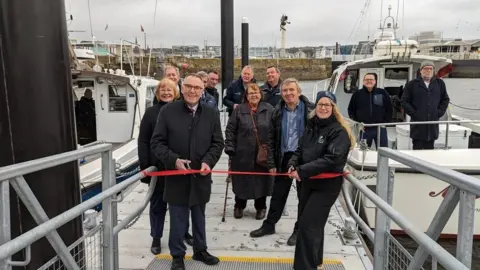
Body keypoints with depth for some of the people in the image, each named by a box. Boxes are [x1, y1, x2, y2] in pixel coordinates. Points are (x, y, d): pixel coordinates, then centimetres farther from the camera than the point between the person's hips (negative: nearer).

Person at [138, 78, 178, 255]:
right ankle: (156, 238, 25)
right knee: (157, 203, 11)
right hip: (157, 167, -1)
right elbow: (143, 141, -3)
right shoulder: (151, 112, 0)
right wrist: (144, 166, -10)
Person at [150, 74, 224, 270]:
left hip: (201, 176, 3)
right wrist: (173, 160, -20)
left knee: (199, 216, 19)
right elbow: (157, 142, -5)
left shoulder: (211, 114, 2)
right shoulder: (168, 111, -5)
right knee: (178, 219, 8)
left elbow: (218, 143, 5)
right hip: (176, 176, -2)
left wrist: (208, 161, -13)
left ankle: (200, 250, 38)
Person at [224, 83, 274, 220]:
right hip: (243, 153, 0)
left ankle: (261, 207, 28)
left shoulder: (269, 109, 2)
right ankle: (239, 206, 31)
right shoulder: (239, 110, 2)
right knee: (242, 180, 10)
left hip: (263, 154, 0)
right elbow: (230, 130, 1)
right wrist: (230, 147, -8)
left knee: (261, 180, 9)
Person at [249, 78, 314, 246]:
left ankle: (299, 229, 24)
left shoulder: (310, 109, -8)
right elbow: (271, 139, 5)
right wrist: (272, 163, 2)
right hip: (284, 158, 3)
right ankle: (269, 224, 27)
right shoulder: (278, 112, 3)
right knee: (278, 193, 13)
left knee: (304, 195, 9)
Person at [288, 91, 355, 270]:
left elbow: (331, 159, -26)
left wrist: (302, 171, -27)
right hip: (309, 182, 7)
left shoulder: (339, 131, -16)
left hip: (327, 185, -7)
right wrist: (293, 164, -10)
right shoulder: (311, 126, 7)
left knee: (308, 225, -7)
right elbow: (301, 149, 12)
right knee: (313, 224, 19)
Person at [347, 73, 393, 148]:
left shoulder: (383, 93, 2)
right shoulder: (357, 94, 3)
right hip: (364, 130, 0)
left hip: (380, 129, 0)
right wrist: (357, 123, 1)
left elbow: (389, 109, 7)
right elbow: (351, 110, 9)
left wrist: (385, 123, 1)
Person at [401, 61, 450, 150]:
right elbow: (404, 101, 0)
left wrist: (439, 112, 4)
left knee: (429, 149, 9)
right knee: (417, 149, -1)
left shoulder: (439, 83, 11)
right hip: (417, 124, -3)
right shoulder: (412, 84, 2)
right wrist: (414, 113, -7)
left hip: (433, 124, 3)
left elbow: (445, 99, 17)